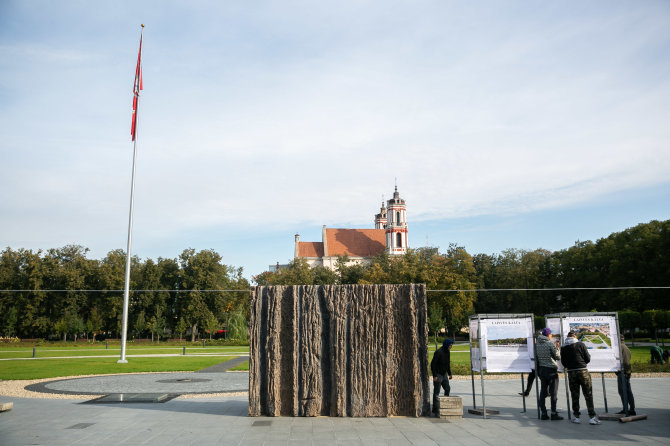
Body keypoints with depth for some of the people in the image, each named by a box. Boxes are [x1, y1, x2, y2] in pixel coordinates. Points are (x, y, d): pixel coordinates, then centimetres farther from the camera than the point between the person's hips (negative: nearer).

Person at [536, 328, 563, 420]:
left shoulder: (537, 344, 5)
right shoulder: (550, 343, -13)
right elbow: (558, 357, -9)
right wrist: (557, 349, 9)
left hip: (541, 369, 6)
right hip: (551, 369, -6)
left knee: (543, 391, 8)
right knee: (553, 392, 2)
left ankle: (543, 413, 10)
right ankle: (553, 413, 3)